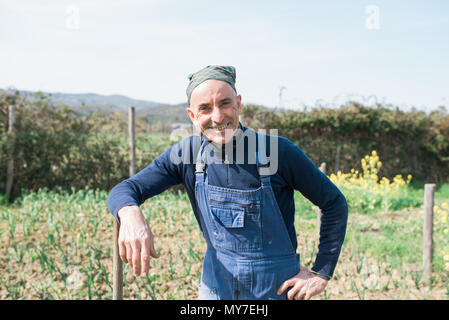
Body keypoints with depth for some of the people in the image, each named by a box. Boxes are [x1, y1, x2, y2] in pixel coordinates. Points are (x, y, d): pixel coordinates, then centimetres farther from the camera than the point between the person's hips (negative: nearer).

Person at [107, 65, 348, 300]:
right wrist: (130, 213, -34)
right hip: (216, 285, 3)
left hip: (277, 287, -2)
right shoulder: (186, 154, -9)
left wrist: (321, 274, -8)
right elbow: (124, 190, -10)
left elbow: (334, 203, -8)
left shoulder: (278, 151, -18)